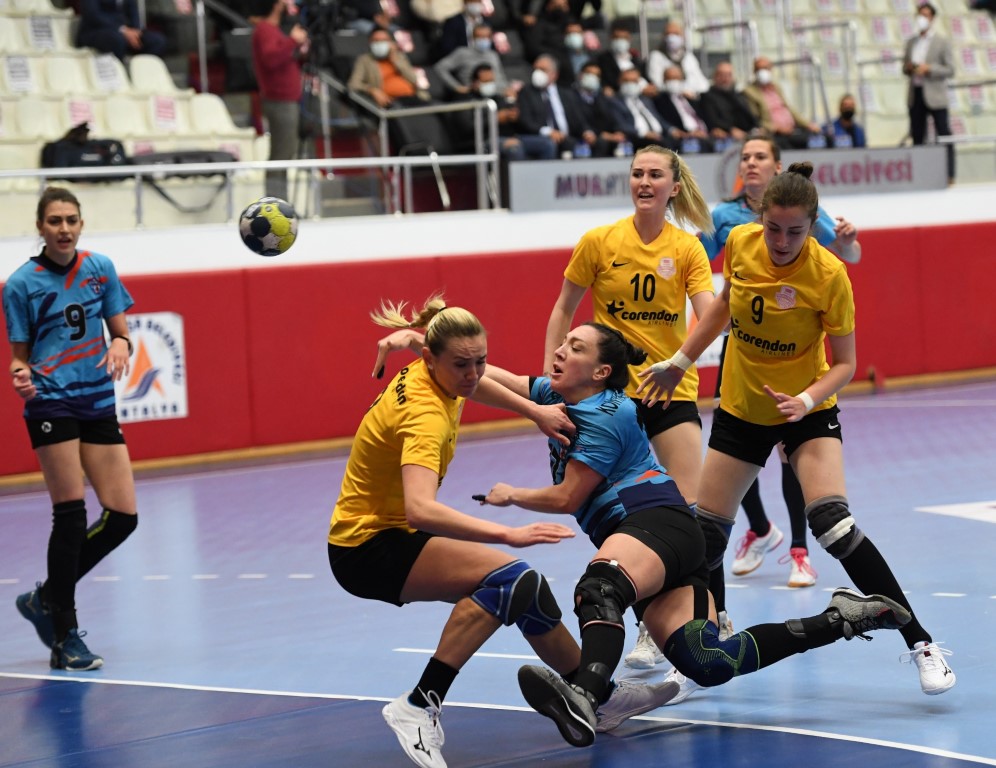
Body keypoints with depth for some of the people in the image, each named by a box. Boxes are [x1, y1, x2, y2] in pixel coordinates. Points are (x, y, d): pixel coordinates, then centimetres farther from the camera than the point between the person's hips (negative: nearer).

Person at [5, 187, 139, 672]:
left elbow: (120, 333, 10)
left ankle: (46, 598, 18)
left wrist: (120, 346, -13)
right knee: (70, 513, -9)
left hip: (98, 401, 5)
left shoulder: (100, 269, 6)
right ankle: (65, 637, 0)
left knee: (123, 516, 0)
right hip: (50, 402, -5)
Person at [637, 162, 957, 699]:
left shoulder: (828, 275, -23)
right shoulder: (740, 243, -11)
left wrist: (806, 400, -33)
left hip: (806, 412, -4)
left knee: (833, 524, -22)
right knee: (705, 533, 5)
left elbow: (845, 363, -15)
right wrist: (681, 362, 13)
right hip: (740, 407, 4)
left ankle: (919, 643, -16)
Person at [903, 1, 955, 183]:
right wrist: (908, 68, -4)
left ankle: (949, 174, -4)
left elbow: (950, 69, -4)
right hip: (915, 94, 5)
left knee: (944, 135, -5)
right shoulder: (911, 42, 14)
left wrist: (929, 69, -17)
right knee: (917, 136, 6)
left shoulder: (942, 42, 0)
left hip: (935, 96, -5)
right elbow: (905, 68, 20)